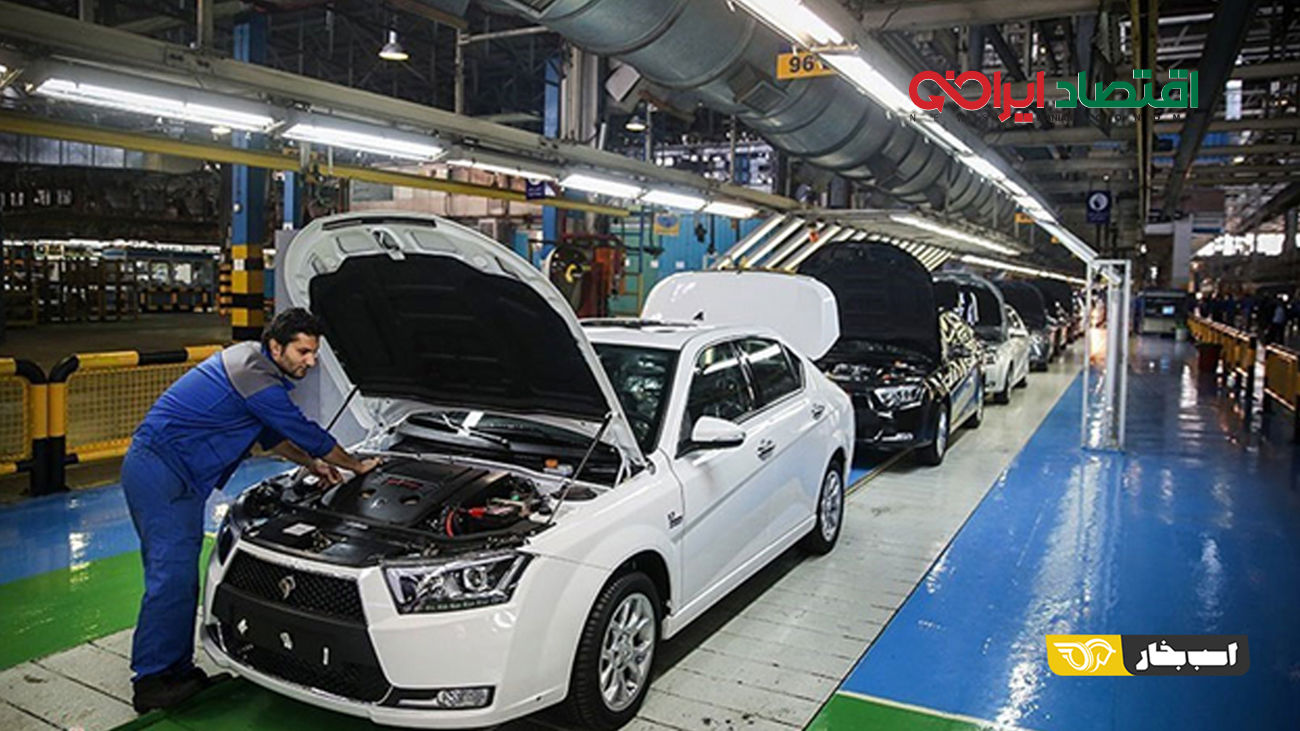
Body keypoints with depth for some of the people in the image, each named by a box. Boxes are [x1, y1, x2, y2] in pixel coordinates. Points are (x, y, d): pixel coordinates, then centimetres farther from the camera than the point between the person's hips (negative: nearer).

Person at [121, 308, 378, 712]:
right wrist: (356, 465, 0)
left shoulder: (249, 361, 12)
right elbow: (306, 433, -14)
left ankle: (176, 669, 20)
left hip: (166, 473, 11)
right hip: (161, 472, -11)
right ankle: (150, 682, 1)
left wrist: (311, 464, 24)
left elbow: (272, 433, 25)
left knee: (174, 573, 13)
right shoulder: (255, 377, -20)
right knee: (173, 576, -8)